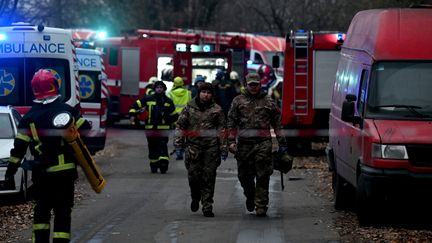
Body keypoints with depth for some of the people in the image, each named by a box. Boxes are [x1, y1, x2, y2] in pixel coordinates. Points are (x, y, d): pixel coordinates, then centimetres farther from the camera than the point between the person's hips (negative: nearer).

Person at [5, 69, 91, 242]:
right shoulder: (67, 111, -5)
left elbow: (19, 147, -1)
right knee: (62, 212, 1)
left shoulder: (29, 117, -2)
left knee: (42, 208, 17)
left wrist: (11, 169, 7)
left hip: (41, 173, 1)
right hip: (65, 171, -1)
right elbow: (86, 132, -2)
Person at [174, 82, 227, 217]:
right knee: (193, 176, -2)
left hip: (211, 148, 0)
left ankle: (207, 206, 4)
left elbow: (222, 130, 6)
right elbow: (180, 126, 9)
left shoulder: (216, 110, 6)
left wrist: (224, 149, 0)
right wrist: (178, 144, 1)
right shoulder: (190, 108, 7)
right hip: (193, 147, 0)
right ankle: (195, 198, 27)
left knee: (209, 178, -1)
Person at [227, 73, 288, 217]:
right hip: (244, 143, 1)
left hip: (263, 143, -1)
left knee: (263, 176, -7)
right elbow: (231, 122, 9)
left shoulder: (268, 102, 12)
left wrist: (281, 142, 11)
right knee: (244, 175, 6)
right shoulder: (238, 101, 12)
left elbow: (277, 123, 14)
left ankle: (261, 205, -4)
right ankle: (250, 198, 32)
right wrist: (231, 141, -1)